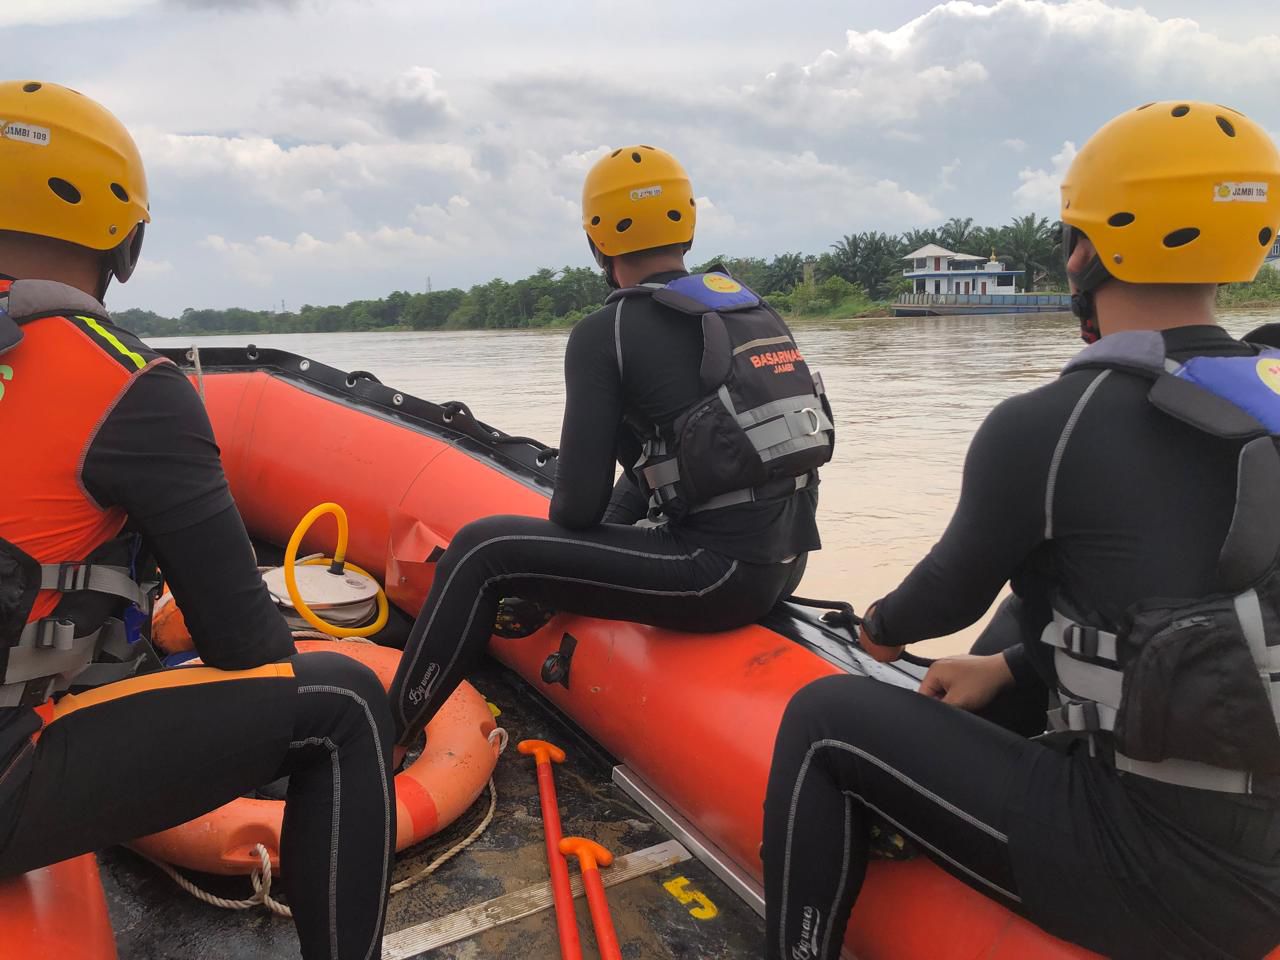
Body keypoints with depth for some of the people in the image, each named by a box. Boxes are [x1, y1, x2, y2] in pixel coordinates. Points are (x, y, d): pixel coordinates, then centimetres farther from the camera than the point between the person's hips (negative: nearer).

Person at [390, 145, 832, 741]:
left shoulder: (606, 333, -9)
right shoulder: (756, 310, 12)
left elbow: (581, 500, -11)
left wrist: (557, 532, 13)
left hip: (719, 573, -8)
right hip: (782, 560, 8)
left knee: (485, 550, -1)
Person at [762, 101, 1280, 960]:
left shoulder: (1044, 427, -18)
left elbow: (955, 590, -2)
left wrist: (882, 628, 19)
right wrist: (1011, 669, 17)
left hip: (1146, 881, -7)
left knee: (828, 722, 4)